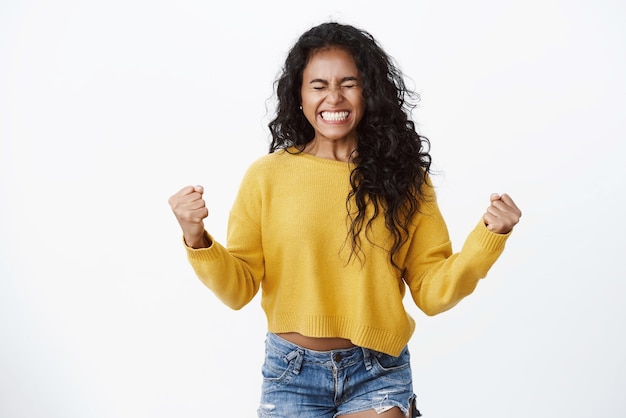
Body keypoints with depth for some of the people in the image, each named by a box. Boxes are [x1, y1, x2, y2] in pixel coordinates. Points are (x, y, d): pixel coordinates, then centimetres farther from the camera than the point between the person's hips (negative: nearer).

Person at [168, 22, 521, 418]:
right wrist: (197, 239, -18)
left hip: (379, 374, 0)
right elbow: (238, 288, -2)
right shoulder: (267, 175, -3)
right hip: (291, 373, 0)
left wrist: (488, 237, -14)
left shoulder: (404, 177, -1)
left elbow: (432, 292, -1)